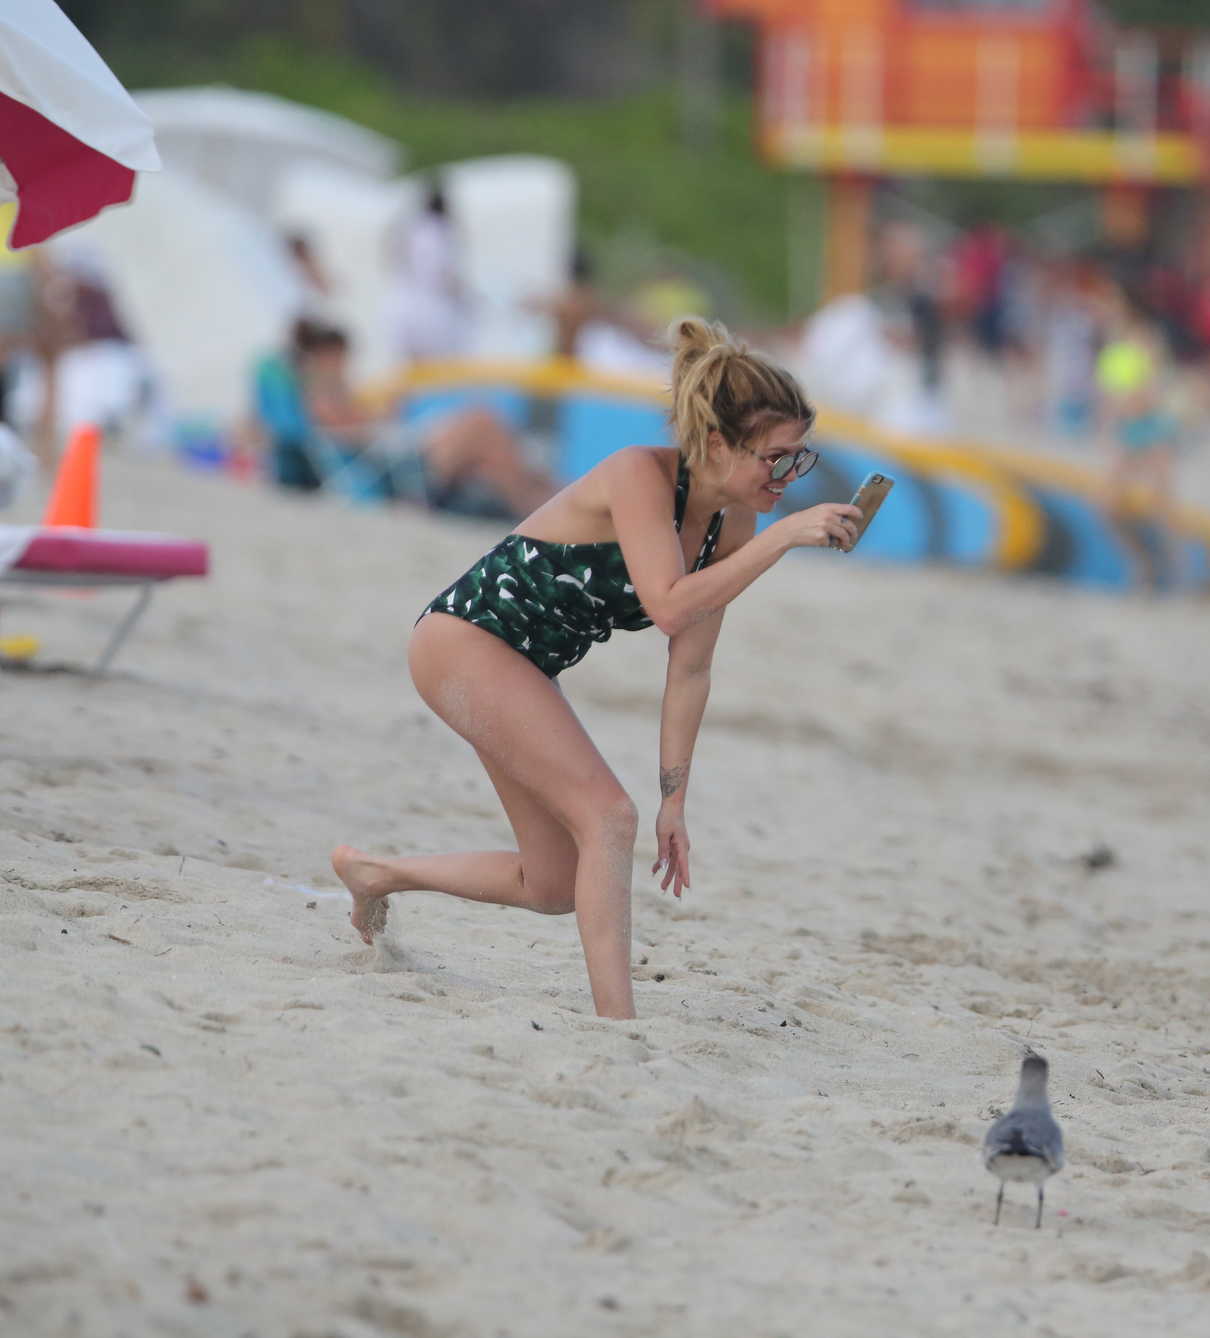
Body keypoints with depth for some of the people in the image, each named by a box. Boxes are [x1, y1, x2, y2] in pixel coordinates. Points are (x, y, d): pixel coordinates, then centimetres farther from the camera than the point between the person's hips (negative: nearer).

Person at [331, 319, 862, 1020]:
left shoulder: (731, 524, -3)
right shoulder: (639, 475, -25)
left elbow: (690, 670, 1)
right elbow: (670, 608, -38)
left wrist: (675, 801, 0)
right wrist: (783, 538, -40)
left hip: (524, 666, 9)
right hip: (464, 637, -9)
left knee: (556, 886, 11)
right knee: (608, 816, -20)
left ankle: (373, 872, 31)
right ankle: (617, 1023, -20)